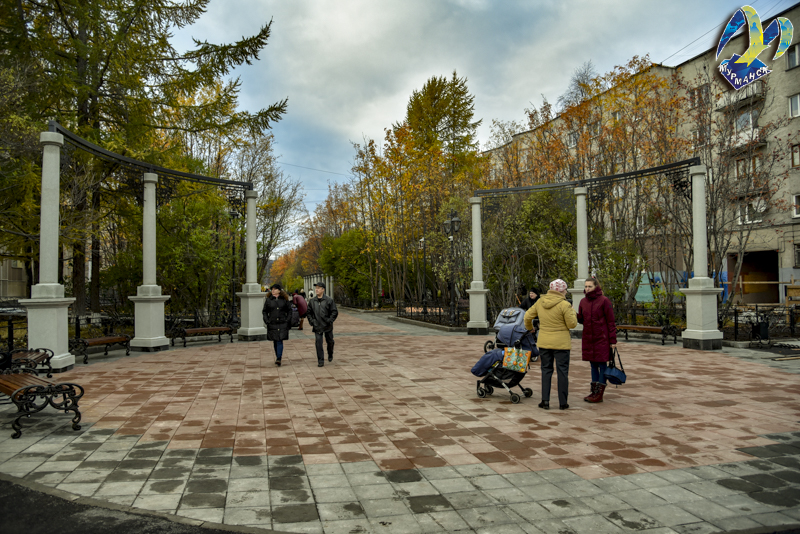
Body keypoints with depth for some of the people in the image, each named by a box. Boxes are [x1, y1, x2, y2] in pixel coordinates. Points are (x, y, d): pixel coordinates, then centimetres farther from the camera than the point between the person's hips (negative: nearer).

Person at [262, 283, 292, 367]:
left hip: (282, 324, -2)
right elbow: (264, 311, 10)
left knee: (280, 341, -10)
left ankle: (278, 359, -15)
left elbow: (289, 310, 9)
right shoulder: (268, 300, 4)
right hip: (272, 324, 2)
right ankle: (278, 357, 24)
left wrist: (287, 320, -1)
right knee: (275, 342, 9)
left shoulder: (284, 299, 2)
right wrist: (266, 321, -1)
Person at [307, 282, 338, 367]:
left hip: (327, 326, -1)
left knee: (330, 341, 14)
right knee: (318, 343, -8)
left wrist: (329, 321, -13)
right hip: (317, 326, 1)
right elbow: (308, 312, 13)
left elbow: (335, 312, -4)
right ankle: (320, 361, -3)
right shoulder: (312, 301, 4)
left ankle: (330, 355, 41)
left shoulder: (329, 300, -6)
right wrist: (311, 321, 0)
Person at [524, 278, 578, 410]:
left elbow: (528, 316, 10)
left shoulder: (540, 302, 3)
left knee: (546, 370, 12)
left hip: (544, 342, 4)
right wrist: (572, 312, 6)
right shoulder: (564, 305, -13)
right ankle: (562, 402, 10)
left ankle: (545, 400, 9)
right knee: (562, 371, 5)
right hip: (561, 343, -4)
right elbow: (572, 324, -11)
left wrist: (529, 328, 28)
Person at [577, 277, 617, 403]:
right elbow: (581, 319, 13)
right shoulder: (583, 302, 9)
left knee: (602, 365, 0)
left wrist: (613, 340, -10)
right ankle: (594, 392, 19)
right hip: (588, 338, 6)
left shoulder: (604, 301, -9)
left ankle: (599, 394, 4)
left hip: (601, 338, -6)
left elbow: (611, 322, -8)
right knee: (593, 365, 12)